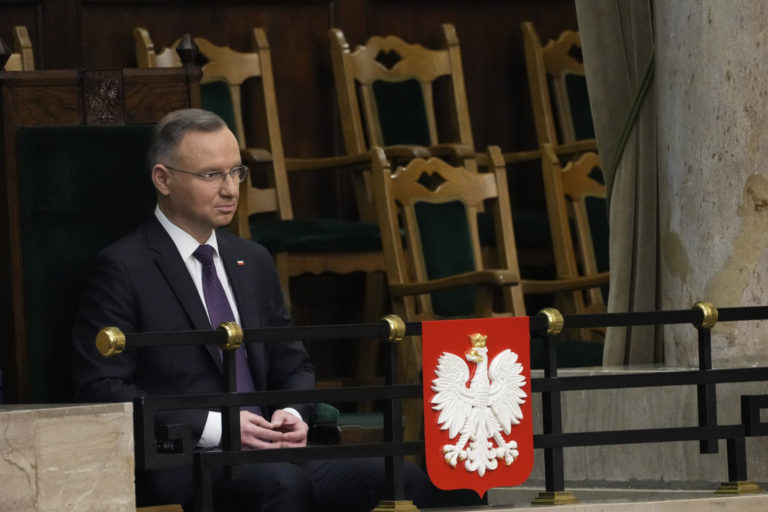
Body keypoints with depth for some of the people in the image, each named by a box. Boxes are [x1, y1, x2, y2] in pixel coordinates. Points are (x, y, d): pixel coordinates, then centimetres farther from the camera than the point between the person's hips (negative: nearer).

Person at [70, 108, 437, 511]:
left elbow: (293, 367, 25)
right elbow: (101, 390, -10)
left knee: (407, 479, -20)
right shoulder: (123, 269, -2)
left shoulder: (254, 262, 20)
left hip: (265, 451, 6)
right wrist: (212, 426, -18)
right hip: (173, 466, -6)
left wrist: (292, 416, -1)